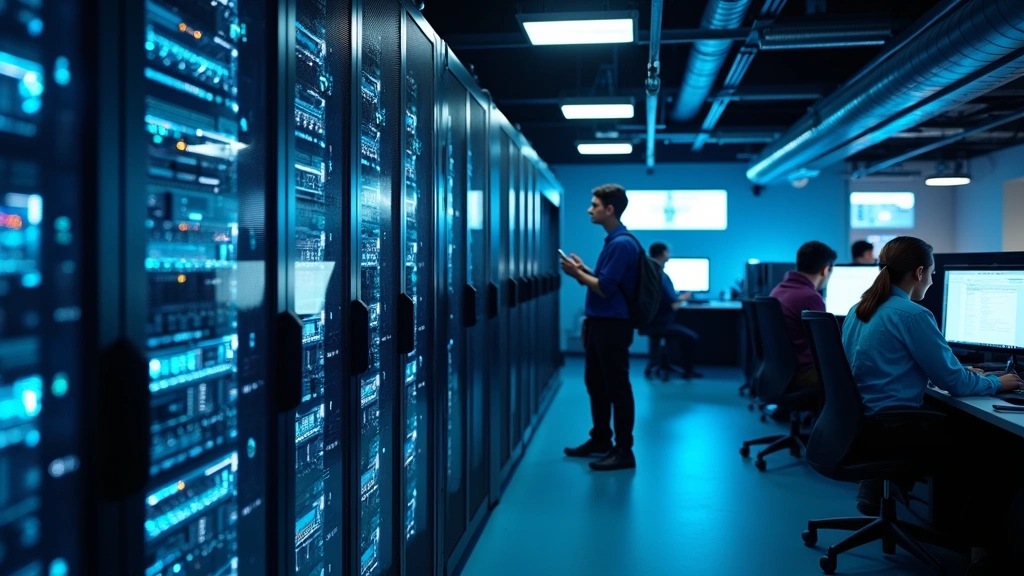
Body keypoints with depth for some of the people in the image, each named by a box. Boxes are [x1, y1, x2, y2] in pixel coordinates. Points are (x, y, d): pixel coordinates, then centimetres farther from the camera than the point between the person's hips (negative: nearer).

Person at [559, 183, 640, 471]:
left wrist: (578, 274, -11)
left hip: (612, 325, -11)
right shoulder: (612, 241, 14)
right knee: (595, 383, 18)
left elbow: (606, 287, -22)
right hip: (599, 323, 11)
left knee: (617, 388, -3)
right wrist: (584, 270, 11)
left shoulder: (622, 243, -19)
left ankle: (624, 451, 6)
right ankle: (600, 440, 30)